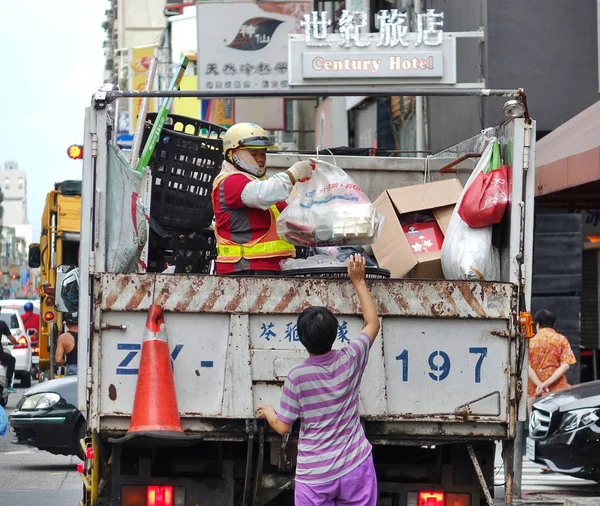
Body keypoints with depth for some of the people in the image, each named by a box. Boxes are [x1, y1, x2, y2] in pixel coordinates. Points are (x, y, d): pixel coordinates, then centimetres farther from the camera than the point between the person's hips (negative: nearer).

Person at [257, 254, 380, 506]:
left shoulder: (297, 376, -12)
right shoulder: (350, 360, -6)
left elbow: (282, 426, -3)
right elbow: (373, 324, 13)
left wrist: (268, 412, 19)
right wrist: (358, 281, 19)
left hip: (315, 476, -2)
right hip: (355, 469, 2)